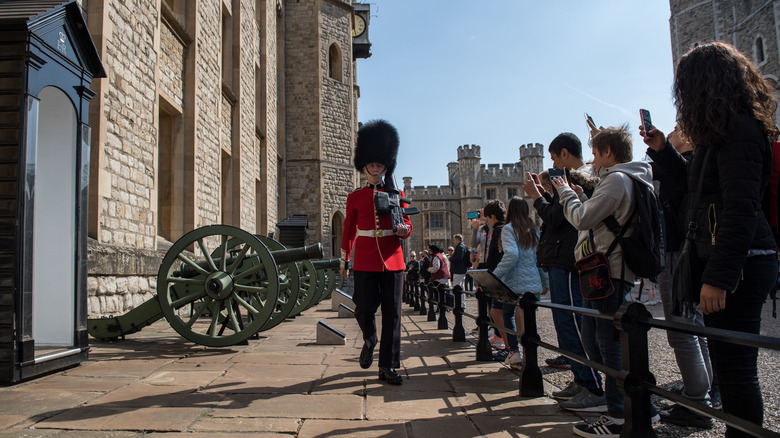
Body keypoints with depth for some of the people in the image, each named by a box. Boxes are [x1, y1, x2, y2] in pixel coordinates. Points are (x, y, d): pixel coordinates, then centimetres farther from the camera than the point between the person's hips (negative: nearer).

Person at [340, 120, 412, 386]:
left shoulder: (396, 195, 9)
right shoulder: (355, 198, 8)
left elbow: (408, 229, 8)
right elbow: (349, 230, 14)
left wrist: (401, 228, -15)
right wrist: (344, 260, 14)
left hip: (392, 261, 1)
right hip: (365, 262, 0)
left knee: (392, 313, 0)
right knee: (365, 308, -4)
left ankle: (388, 367, 8)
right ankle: (369, 341, 31)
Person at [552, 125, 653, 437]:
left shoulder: (616, 179, -11)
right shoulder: (623, 179, 20)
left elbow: (582, 219, -15)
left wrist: (565, 191, -1)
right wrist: (580, 196, 16)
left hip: (609, 273, -10)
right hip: (601, 271, 10)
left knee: (609, 342, -6)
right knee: (591, 339, 15)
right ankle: (613, 393, 26)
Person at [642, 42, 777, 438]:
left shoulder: (738, 131, -13)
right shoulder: (734, 128, 18)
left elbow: (741, 209, -21)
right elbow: (699, 187, 28)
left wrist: (717, 278, -22)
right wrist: (663, 150, 22)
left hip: (738, 262, -10)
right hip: (732, 262, 10)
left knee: (734, 366, -5)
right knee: (728, 362, 16)